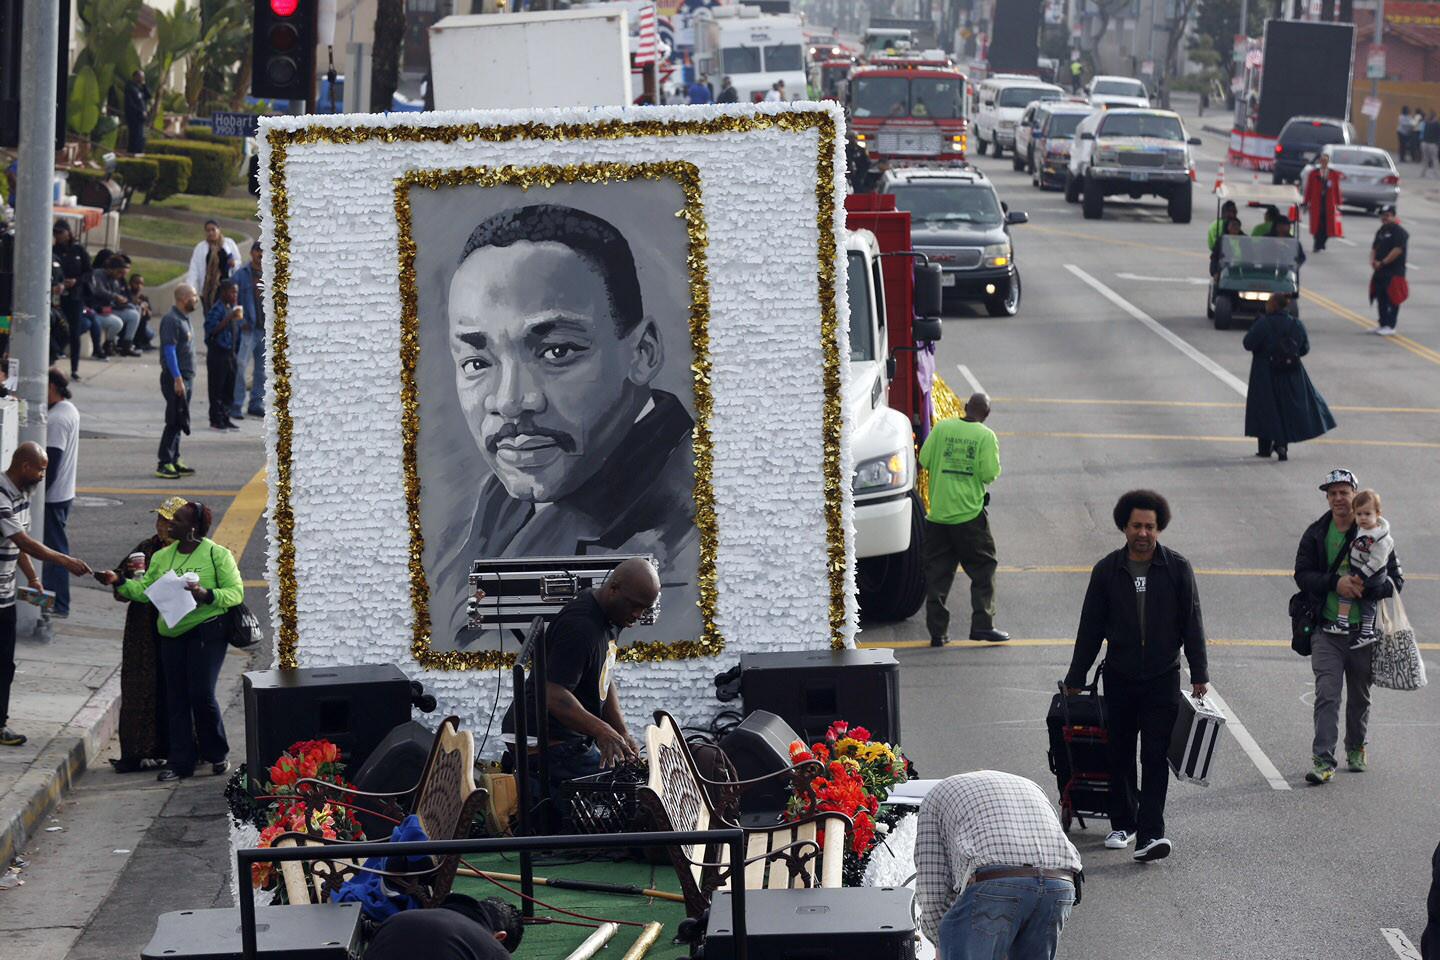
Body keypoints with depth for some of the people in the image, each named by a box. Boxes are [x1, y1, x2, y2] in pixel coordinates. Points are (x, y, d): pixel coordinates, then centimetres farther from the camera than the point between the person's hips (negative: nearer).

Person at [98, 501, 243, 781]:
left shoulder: (217, 555, -4)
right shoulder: (161, 557, 14)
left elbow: (235, 592, -7)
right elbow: (143, 590, 10)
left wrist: (206, 595, -22)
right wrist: (118, 582, -5)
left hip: (207, 630, -6)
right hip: (172, 634, 6)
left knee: (201, 694, -12)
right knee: (176, 698, 5)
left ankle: (217, 755, 7)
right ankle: (181, 762, 10)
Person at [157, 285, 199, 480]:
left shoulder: (184, 319, 16)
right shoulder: (171, 320, -14)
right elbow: (169, 350, -20)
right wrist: (177, 379, -24)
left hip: (186, 378, 10)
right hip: (176, 378, -10)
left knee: (179, 422, 12)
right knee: (174, 421, -9)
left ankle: (174, 461, 18)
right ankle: (164, 464, -8)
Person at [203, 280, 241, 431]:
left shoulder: (231, 308, 13)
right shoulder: (216, 309, -14)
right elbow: (212, 331, -23)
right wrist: (229, 318, -25)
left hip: (230, 352, 9)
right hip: (217, 352, -9)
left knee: (229, 388, 11)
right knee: (217, 388, -3)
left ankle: (225, 418, 19)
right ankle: (216, 420, 2)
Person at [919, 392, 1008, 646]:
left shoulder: (942, 428, 1)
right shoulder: (985, 436, -7)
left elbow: (924, 460, 2)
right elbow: (990, 474, -12)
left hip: (938, 512, 3)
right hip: (969, 513, -3)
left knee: (937, 571, 8)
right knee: (982, 569, 9)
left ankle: (937, 631, 6)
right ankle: (982, 624, 2)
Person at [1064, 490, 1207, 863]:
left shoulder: (1177, 569, -1)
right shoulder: (1107, 571, 2)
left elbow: (1192, 623, 3)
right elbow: (1091, 627, 8)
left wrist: (1199, 674, -1)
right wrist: (1075, 678, 9)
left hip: (1162, 678, -2)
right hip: (1120, 677, 2)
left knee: (1155, 757, -8)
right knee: (1120, 755, 9)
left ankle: (1150, 834, -13)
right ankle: (1123, 824, 24)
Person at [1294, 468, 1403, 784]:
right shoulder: (1316, 534, 3)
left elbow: (1395, 579, -1)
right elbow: (1302, 575, -1)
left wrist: (1367, 589, -20)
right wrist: (1335, 583, -18)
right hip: (1327, 630, 0)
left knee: (1360, 696, 14)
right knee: (1327, 695, -11)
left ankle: (1356, 748, 36)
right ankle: (1323, 760, -14)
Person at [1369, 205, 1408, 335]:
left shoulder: (1399, 232, -10)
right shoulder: (1381, 231, 16)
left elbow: (1397, 250, -18)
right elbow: (1374, 248, 18)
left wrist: (1382, 263, -16)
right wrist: (1373, 260, -3)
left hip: (1394, 272, -9)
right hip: (1380, 271, 9)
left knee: (1392, 300, -7)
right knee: (1381, 299, 12)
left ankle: (1390, 326, -5)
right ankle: (1383, 324, 21)